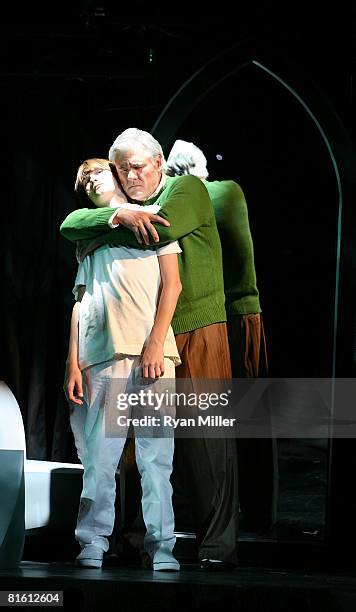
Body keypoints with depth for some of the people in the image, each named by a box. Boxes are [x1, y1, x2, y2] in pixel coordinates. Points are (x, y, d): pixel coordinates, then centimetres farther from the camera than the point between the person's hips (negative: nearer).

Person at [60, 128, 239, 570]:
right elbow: (70, 225, 4)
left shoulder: (187, 189, 2)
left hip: (196, 331, -5)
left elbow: (161, 229, -17)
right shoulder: (123, 203, 18)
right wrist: (118, 217, -14)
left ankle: (218, 545, -5)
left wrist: (101, 234, -4)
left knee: (205, 435, -6)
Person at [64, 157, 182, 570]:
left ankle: (161, 547, -7)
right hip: (101, 359, 3)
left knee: (155, 456, -7)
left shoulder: (150, 217, 16)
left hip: (150, 354, -3)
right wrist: (73, 362, 6)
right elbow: (81, 301, 19)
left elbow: (172, 284, 5)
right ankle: (93, 544, -4)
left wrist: (155, 344, -8)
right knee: (98, 456, -5)